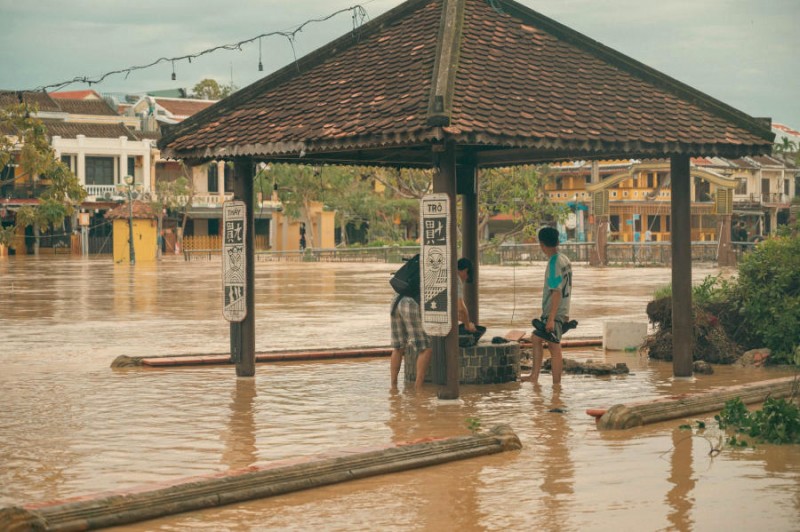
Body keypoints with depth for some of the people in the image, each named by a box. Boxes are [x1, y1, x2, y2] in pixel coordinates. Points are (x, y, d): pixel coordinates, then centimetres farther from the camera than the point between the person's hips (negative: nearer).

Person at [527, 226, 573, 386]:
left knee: (554, 348, -4)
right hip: (562, 313, 10)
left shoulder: (554, 264, -18)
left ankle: (556, 385, 1)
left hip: (554, 314, -10)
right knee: (536, 338, 17)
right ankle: (534, 377, 18)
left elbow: (556, 292, -22)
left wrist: (551, 318, -22)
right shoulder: (565, 260, 11)